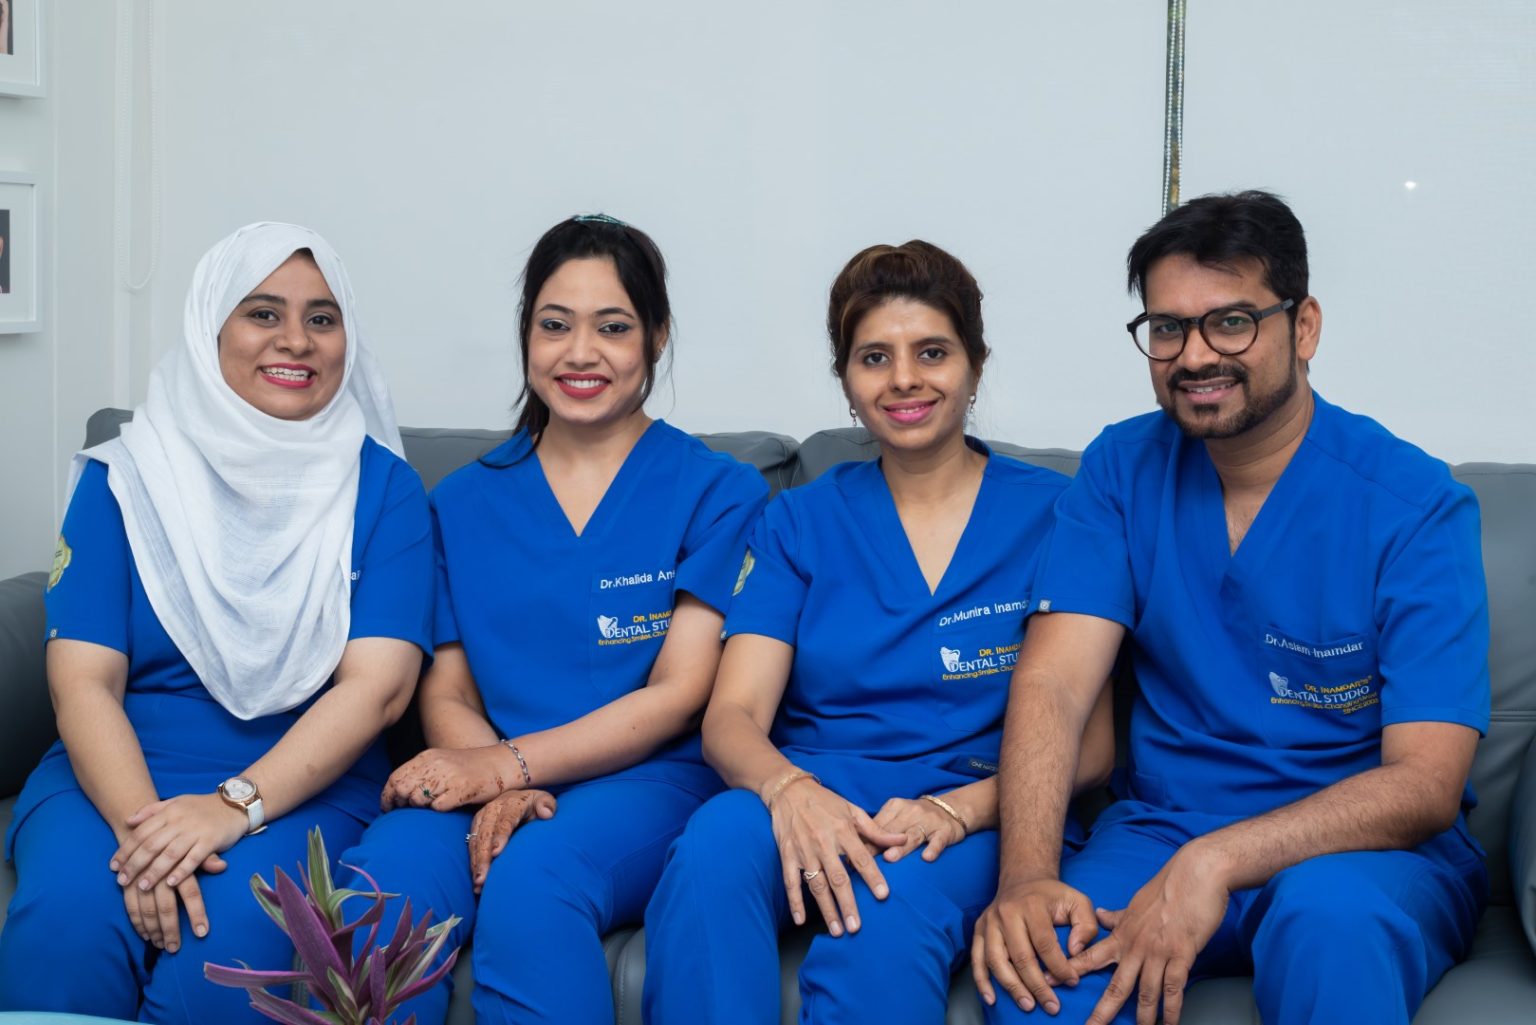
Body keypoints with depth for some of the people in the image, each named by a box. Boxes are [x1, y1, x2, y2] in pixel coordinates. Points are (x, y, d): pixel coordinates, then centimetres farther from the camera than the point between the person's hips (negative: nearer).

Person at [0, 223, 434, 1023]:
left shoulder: (383, 488, 4)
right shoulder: (126, 477, 6)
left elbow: (378, 684, -7)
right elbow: (82, 681, -3)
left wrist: (236, 803, -21)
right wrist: (140, 826, -21)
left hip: (299, 785, -1)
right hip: (118, 774, 1)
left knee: (230, 928, -32)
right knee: (66, 915, -30)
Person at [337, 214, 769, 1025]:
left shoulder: (719, 491, 5)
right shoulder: (463, 501, 16)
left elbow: (677, 696, -3)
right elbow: (445, 693, 9)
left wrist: (508, 763, -14)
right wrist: (496, 793, -13)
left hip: (642, 783, -2)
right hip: (489, 784, 2)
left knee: (533, 877, -35)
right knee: (376, 880, -32)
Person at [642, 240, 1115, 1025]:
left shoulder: (1050, 514, 5)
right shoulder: (800, 522, 12)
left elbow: (1088, 744, 1)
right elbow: (732, 716, 2)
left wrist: (955, 809, -18)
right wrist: (789, 789, -22)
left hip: (976, 820, -2)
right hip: (808, 801, 2)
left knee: (888, 913, -36)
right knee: (712, 846, -32)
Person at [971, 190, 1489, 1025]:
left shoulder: (1414, 505, -10)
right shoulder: (1123, 470, 1)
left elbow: (1425, 784, -16)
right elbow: (1051, 683, -9)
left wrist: (1213, 862, -29)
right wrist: (1025, 876, -28)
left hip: (1366, 846, -1)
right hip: (1162, 825, 2)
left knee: (1330, 913, -36)